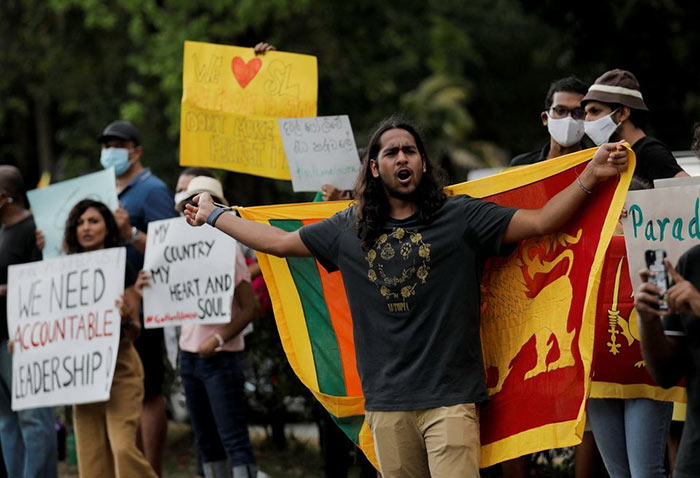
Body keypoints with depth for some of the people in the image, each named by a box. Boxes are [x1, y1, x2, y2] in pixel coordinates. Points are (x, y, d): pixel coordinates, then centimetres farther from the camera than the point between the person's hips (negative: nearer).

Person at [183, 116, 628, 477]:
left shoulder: (461, 216, 0)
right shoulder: (350, 229, 12)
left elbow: (540, 221, -5)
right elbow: (279, 241, 24)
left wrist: (590, 178, -16)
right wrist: (213, 216, 29)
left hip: (449, 397, -4)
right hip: (386, 401, 4)